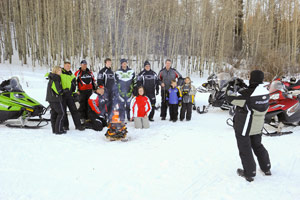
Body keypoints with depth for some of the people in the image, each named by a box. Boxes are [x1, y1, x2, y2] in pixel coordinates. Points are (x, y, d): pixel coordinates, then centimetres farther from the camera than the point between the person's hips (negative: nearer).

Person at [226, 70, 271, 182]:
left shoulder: (247, 94, -26)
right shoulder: (265, 92, -2)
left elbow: (230, 97, -17)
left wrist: (232, 86, -1)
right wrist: (242, 86, 11)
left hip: (244, 127, -7)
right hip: (258, 127, 7)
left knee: (245, 149, 8)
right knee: (257, 145, 25)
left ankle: (249, 173, 19)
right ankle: (266, 168, 38)